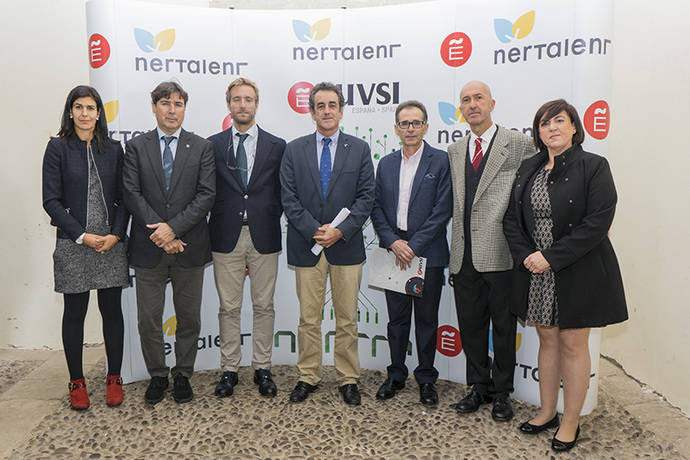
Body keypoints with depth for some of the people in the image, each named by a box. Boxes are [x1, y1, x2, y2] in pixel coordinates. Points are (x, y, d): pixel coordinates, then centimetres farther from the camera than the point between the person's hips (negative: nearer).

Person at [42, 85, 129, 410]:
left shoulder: (113, 149, 7)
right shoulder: (58, 148, 1)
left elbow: (123, 197, 6)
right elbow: (51, 200, -4)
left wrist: (115, 234, -8)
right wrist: (82, 236, -12)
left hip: (111, 243, 2)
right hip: (73, 245, -1)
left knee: (112, 310, 5)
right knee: (74, 313, 7)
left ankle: (114, 379, 20)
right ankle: (77, 382, 22)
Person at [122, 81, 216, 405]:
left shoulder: (201, 147, 4)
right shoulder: (136, 147, 5)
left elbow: (207, 195, -6)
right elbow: (131, 194, -4)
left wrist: (174, 227, -16)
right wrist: (161, 234, -14)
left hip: (189, 247, 0)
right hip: (148, 248, 0)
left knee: (189, 317, 10)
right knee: (149, 320, 8)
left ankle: (183, 375, 27)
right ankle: (157, 376, 27)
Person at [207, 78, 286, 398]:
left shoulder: (277, 146, 6)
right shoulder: (212, 145, 6)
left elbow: (282, 193, 8)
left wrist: (270, 220, -1)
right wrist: (208, 231, -1)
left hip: (264, 237, 0)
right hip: (226, 238, 0)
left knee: (264, 306, 7)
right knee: (229, 308, 7)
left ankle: (262, 368, 20)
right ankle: (229, 369, 20)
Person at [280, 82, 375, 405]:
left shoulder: (359, 149, 5)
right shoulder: (294, 150, 6)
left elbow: (366, 197, -1)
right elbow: (289, 198, 0)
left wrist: (340, 230, -12)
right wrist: (314, 230, -11)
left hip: (346, 245, 0)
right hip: (306, 245, 0)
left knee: (347, 318, 8)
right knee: (308, 318, 8)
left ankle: (348, 379, 21)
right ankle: (308, 376, 23)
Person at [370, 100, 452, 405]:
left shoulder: (441, 161, -4)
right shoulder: (385, 164, 10)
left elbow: (443, 210, -10)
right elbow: (377, 208, 7)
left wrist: (414, 246, -13)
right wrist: (393, 242, -7)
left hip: (428, 252, -3)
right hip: (393, 250, 4)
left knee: (427, 319, 7)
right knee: (397, 318, 12)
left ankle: (426, 378, 22)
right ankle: (396, 375, 26)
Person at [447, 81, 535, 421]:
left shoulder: (519, 144, -2)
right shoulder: (454, 152, 13)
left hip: (501, 255, -4)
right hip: (465, 257, 5)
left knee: (504, 327, 9)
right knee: (470, 326, 14)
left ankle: (502, 392, 27)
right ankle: (479, 386, 32)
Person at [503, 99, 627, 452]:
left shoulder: (593, 166, -7)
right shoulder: (528, 168, 9)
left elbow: (598, 221, -16)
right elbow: (512, 218, 7)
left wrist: (551, 258, -19)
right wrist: (525, 256, -9)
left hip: (577, 272, -5)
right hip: (536, 272, 5)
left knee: (573, 344, 5)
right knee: (547, 340, 15)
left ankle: (570, 423, 20)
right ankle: (547, 412, 30)